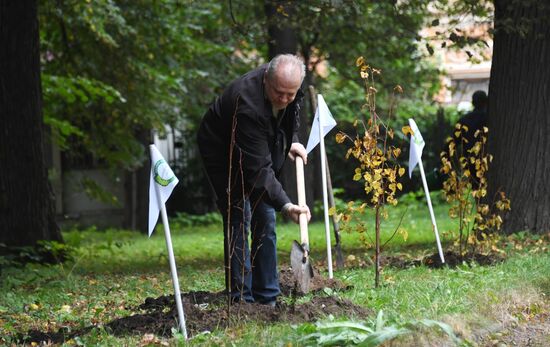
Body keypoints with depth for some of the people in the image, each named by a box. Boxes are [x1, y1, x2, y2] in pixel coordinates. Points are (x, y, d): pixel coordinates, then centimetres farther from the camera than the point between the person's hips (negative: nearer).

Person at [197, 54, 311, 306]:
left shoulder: (289, 84, -18)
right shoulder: (248, 104, -41)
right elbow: (258, 168, -42)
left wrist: (292, 141, -2)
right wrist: (285, 205, -48)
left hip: (259, 151, 7)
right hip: (224, 155, -7)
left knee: (265, 221, 6)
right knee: (239, 222, -14)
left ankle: (268, 299, 11)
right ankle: (242, 300, -11)